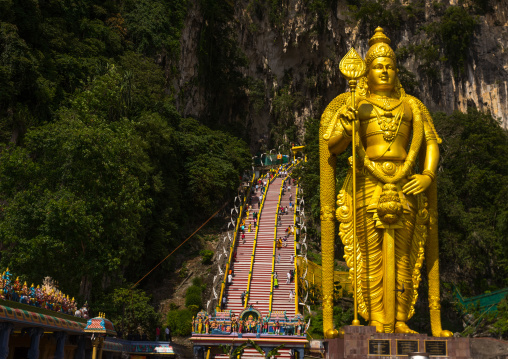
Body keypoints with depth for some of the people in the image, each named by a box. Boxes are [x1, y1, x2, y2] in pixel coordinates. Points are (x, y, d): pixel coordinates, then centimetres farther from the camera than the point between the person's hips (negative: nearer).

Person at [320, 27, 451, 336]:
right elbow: (333, 145, -1)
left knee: (402, 257, 2)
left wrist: (427, 176, -4)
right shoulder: (354, 104, 9)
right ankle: (376, 322, 3)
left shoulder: (411, 105, 16)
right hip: (368, 187, -2)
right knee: (372, 256, -3)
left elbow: (430, 144, 13)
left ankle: (399, 322, 9)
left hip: (405, 188, 3)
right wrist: (345, 123, -21)